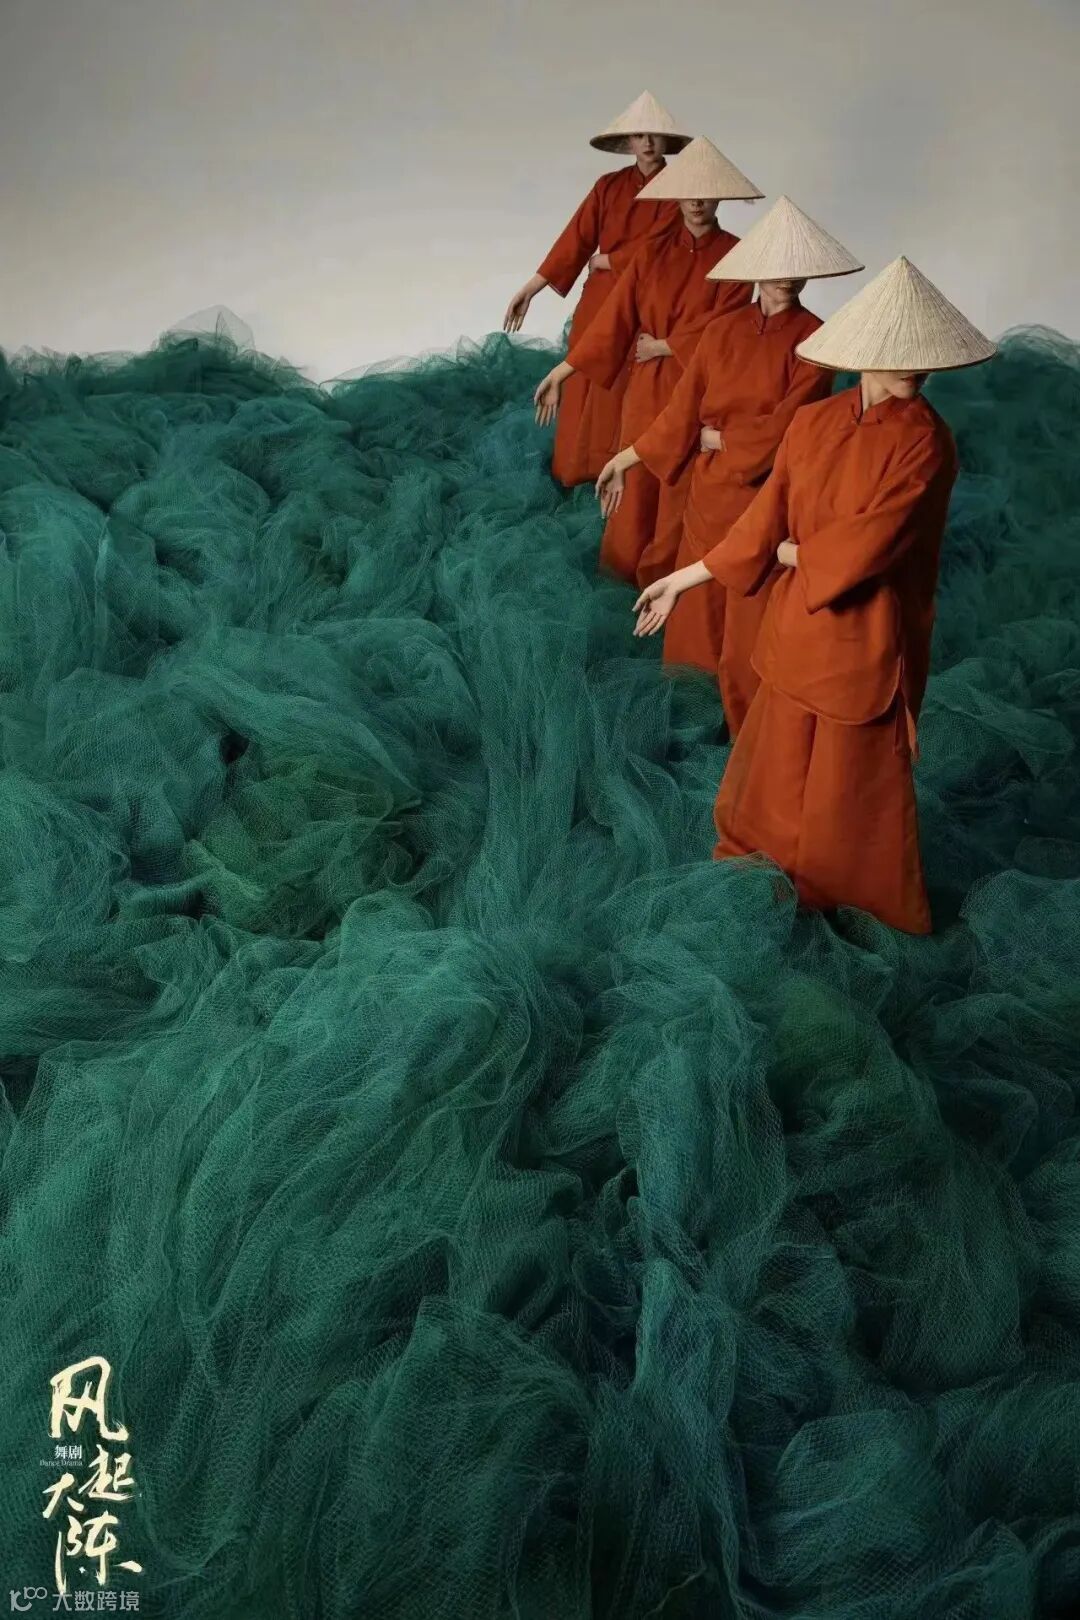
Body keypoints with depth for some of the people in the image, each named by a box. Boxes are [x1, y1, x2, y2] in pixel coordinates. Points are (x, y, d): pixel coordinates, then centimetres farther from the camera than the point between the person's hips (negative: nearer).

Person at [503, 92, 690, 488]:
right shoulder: (608, 186, 6)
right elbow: (575, 239, 1)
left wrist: (603, 261, -1)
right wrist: (530, 289, -5)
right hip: (599, 301, 3)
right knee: (586, 388, 4)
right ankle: (577, 477, 14)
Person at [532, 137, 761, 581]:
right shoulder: (652, 252, 4)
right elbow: (615, 316, -1)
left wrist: (664, 345, -7)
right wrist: (564, 369, -7)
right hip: (648, 386, 2)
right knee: (639, 483, 9)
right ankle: (627, 575, 24)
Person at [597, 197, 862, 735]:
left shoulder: (814, 339, -9)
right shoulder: (722, 330, 0)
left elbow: (784, 424, -17)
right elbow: (683, 408, 0)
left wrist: (717, 437, -8)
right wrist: (627, 458, -3)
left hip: (768, 489, -3)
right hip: (709, 487, 3)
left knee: (757, 614, 4)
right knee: (705, 602, 17)